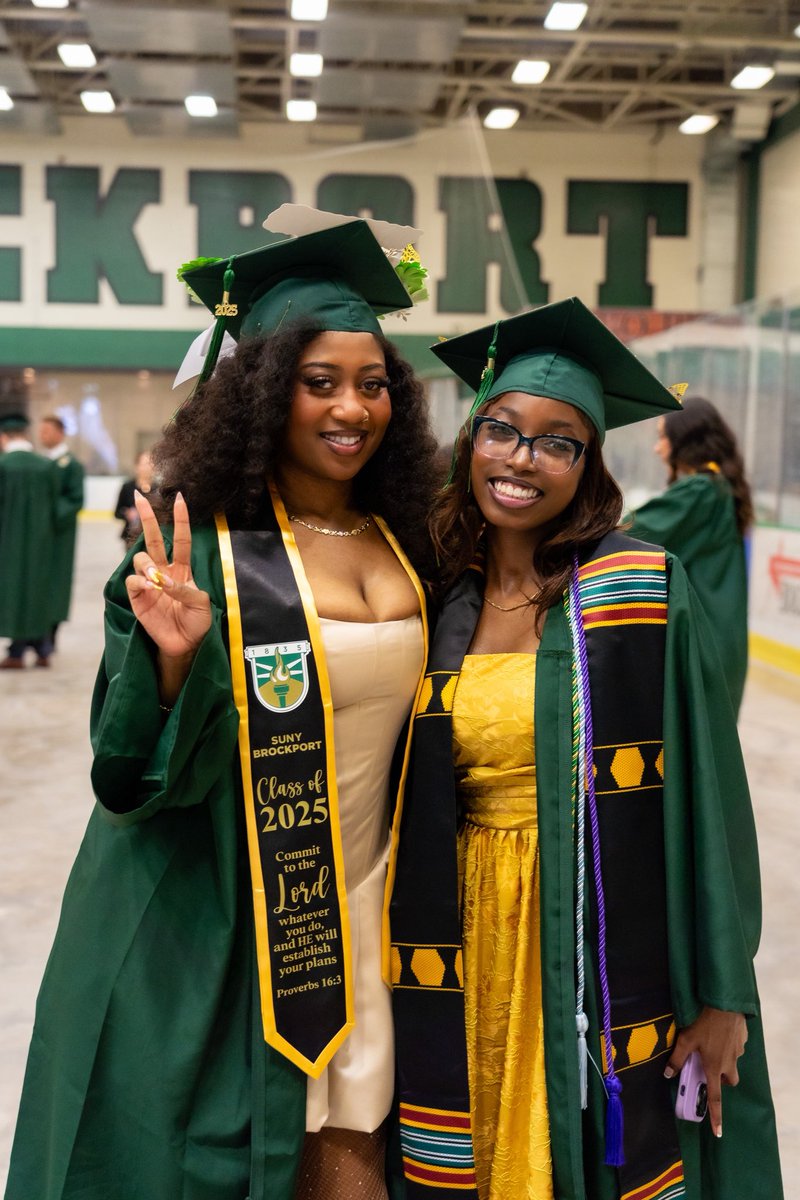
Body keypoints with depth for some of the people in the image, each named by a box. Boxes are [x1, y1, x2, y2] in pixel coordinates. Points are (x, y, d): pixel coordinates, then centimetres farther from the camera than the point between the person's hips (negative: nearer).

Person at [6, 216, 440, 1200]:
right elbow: (147, 774, -15)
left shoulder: (404, 542, 3)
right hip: (222, 925, -4)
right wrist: (175, 658, -31)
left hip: (358, 915, 4)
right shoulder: (205, 548, -13)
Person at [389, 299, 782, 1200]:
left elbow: (708, 793, -10)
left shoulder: (641, 592, -10)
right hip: (469, 949, 4)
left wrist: (722, 993, -10)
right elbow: (411, 810, 8)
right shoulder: (438, 604, 2)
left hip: (603, 951, -3)